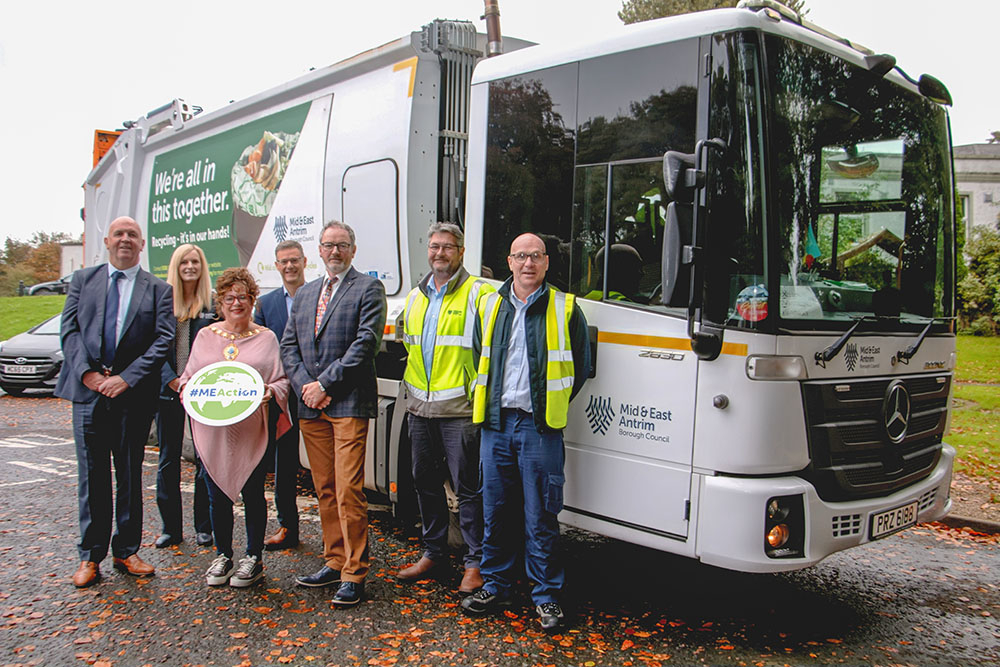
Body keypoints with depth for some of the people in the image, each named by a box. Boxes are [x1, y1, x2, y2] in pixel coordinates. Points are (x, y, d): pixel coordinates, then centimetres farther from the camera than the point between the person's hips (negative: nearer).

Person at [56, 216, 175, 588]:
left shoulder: (159, 290, 5)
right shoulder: (82, 280, 12)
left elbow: (163, 340, -4)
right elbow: (69, 329, 4)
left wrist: (126, 378, -13)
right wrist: (88, 373, -11)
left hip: (133, 394, -1)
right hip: (89, 390, 1)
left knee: (130, 474, 7)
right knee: (92, 475, 5)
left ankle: (126, 552, 18)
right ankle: (91, 556, 14)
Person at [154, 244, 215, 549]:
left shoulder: (214, 303, 1)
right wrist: (173, 381, -12)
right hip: (168, 391, 2)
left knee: (206, 460, 3)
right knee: (168, 461, 7)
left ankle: (204, 527, 15)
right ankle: (171, 527, 18)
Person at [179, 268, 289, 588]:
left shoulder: (266, 338, 7)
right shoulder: (205, 336, 13)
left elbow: (282, 381, 5)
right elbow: (188, 376, 15)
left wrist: (270, 391, -16)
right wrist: (187, 389, -7)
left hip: (252, 430, -2)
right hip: (211, 429, 2)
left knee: (253, 494, 3)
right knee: (217, 495, 7)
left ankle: (253, 558, 17)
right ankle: (222, 555, 24)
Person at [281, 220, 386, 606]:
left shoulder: (368, 289, 1)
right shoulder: (303, 295, 21)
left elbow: (365, 343, -9)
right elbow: (288, 345, 15)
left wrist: (324, 383, -11)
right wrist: (304, 385, -2)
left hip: (349, 404, -6)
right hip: (310, 405, 6)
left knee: (348, 491, -9)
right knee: (324, 490, 10)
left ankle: (354, 574, -1)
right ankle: (334, 562, 21)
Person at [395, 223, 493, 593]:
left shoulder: (479, 293, -5)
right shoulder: (415, 298, 16)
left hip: (459, 409, -7)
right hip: (420, 408, 7)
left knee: (467, 487, -2)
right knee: (425, 482, 14)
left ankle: (475, 563, 10)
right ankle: (433, 553, 28)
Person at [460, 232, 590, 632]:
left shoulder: (565, 309, 3)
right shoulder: (489, 307, 12)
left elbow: (580, 366, 8)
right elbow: (477, 359, 22)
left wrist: (551, 406, 5)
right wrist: (486, 402, 13)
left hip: (539, 426, -3)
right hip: (496, 422, 3)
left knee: (541, 516, 0)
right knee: (495, 510, 10)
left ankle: (546, 595, 12)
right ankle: (495, 584, 25)